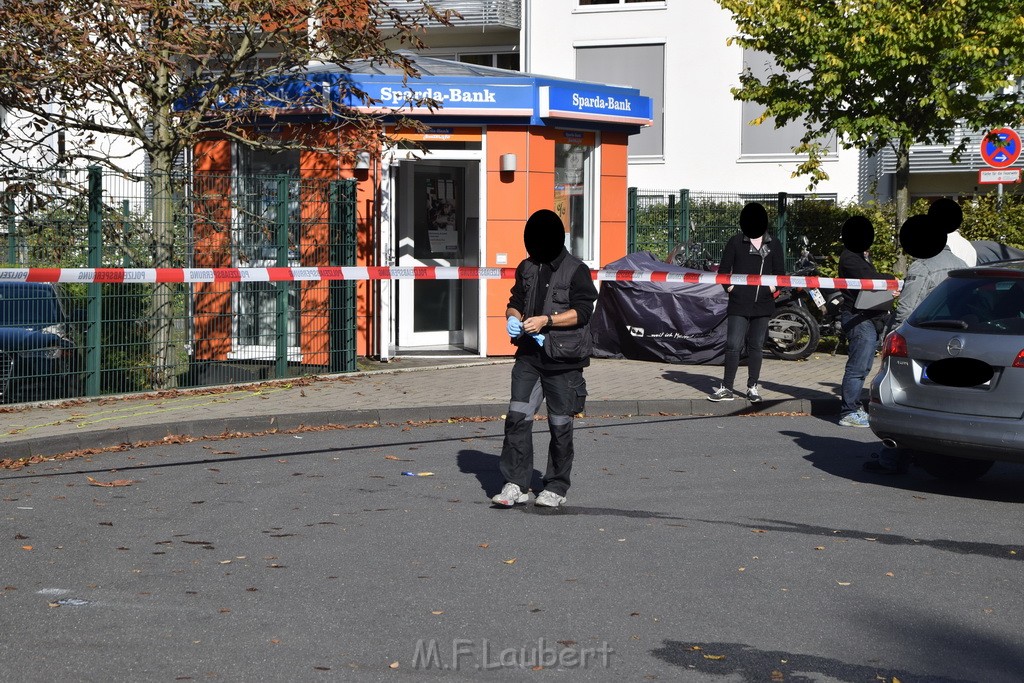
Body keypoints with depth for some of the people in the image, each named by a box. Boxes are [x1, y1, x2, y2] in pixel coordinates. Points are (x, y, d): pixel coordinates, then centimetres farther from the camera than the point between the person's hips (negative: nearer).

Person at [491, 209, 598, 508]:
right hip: (529, 354, 5)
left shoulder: (576, 271, -5)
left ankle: (556, 488, 15)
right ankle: (515, 484, -1)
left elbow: (582, 311, -11)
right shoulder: (527, 268, 12)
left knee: (560, 424, 4)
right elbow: (515, 301, 19)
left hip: (563, 359, -4)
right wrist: (513, 317, -5)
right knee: (517, 417, -5)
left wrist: (547, 320, -21)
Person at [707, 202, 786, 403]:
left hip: (763, 304, 2)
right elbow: (724, 269, 5)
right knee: (733, 345, -7)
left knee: (756, 346, 8)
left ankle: (752, 387, 16)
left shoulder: (774, 245, 9)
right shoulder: (735, 242, 3)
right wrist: (729, 287, -6)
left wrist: (772, 288, -2)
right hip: (739, 304, -2)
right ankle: (727, 388, -2)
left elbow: (780, 272, 12)